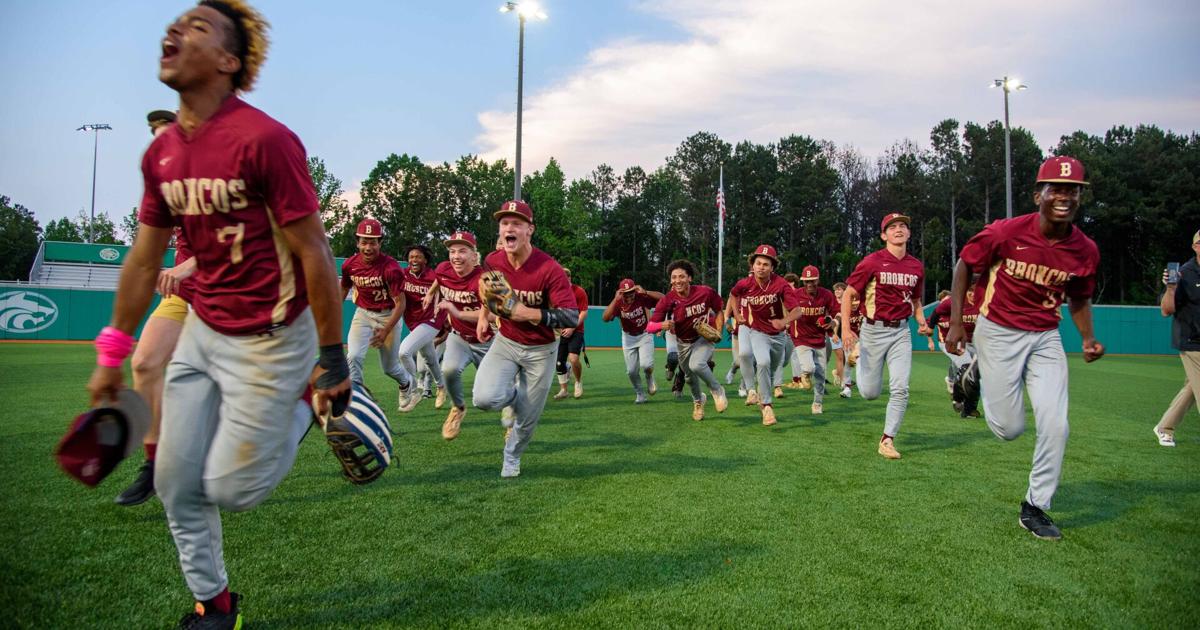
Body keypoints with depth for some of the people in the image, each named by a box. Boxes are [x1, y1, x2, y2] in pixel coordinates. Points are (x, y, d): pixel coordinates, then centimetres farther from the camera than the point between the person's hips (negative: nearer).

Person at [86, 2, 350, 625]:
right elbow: (145, 257, 12)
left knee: (229, 489, 1)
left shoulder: (265, 139, -19)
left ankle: (299, 411, 26)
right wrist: (112, 354, 15)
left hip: (269, 340, -7)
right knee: (176, 483, 10)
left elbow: (314, 254, -18)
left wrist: (332, 360, -16)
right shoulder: (160, 152, 4)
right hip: (201, 333, 7)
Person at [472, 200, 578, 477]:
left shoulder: (549, 269, -26)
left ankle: (512, 457, 41)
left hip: (541, 350, -2)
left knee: (527, 418, 8)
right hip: (506, 342, 3)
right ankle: (514, 397, 17)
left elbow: (572, 317, -28)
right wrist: (484, 314, 1)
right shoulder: (492, 262, -11)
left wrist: (530, 314, -32)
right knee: (484, 398, -21)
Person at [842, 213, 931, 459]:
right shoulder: (872, 262, -9)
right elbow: (848, 294, -7)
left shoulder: (916, 266, 5)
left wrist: (922, 322, 0)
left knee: (900, 389, -7)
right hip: (874, 330, -3)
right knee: (870, 392, 4)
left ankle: (887, 440, 7)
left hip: (901, 331, 3)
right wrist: (845, 329, -18)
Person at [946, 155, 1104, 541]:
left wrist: (1088, 338, -4)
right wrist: (956, 323, -7)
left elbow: (1079, 298, 12)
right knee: (1009, 429, 0)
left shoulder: (1085, 250, -6)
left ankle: (1035, 507, 13)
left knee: (1055, 426, -5)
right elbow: (965, 266, -3)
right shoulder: (1005, 233, -18)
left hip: (1046, 338, 3)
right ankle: (976, 376, 33)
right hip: (998, 333, -3)